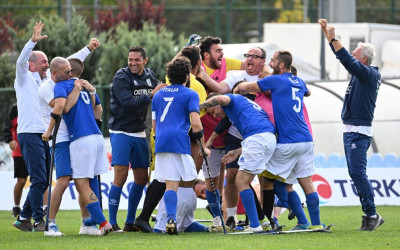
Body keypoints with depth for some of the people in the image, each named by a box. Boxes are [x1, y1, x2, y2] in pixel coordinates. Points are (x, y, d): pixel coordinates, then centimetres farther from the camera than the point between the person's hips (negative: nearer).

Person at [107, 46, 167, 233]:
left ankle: (130, 222, 17)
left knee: (142, 178, 8)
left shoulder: (150, 76, 7)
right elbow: (128, 104, -22)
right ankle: (112, 223, -10)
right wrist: (151, 95, -29)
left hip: (139, 133, 7)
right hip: (121, 132, -7)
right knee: (120, 176, -14)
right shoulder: (121, 78, -12)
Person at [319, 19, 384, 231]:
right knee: (355, 174, 9)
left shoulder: (369, 74, -11)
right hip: (350, 131, 10)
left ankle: (371, 215, -14)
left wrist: (333, 39, -22)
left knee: (358, 173, -15)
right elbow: (342, 57, 21)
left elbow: (347, 61, -24)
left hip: (359, 132, -10)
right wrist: (327, 32, 19)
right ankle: (371, 216, 10)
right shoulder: (361, 74, 14)